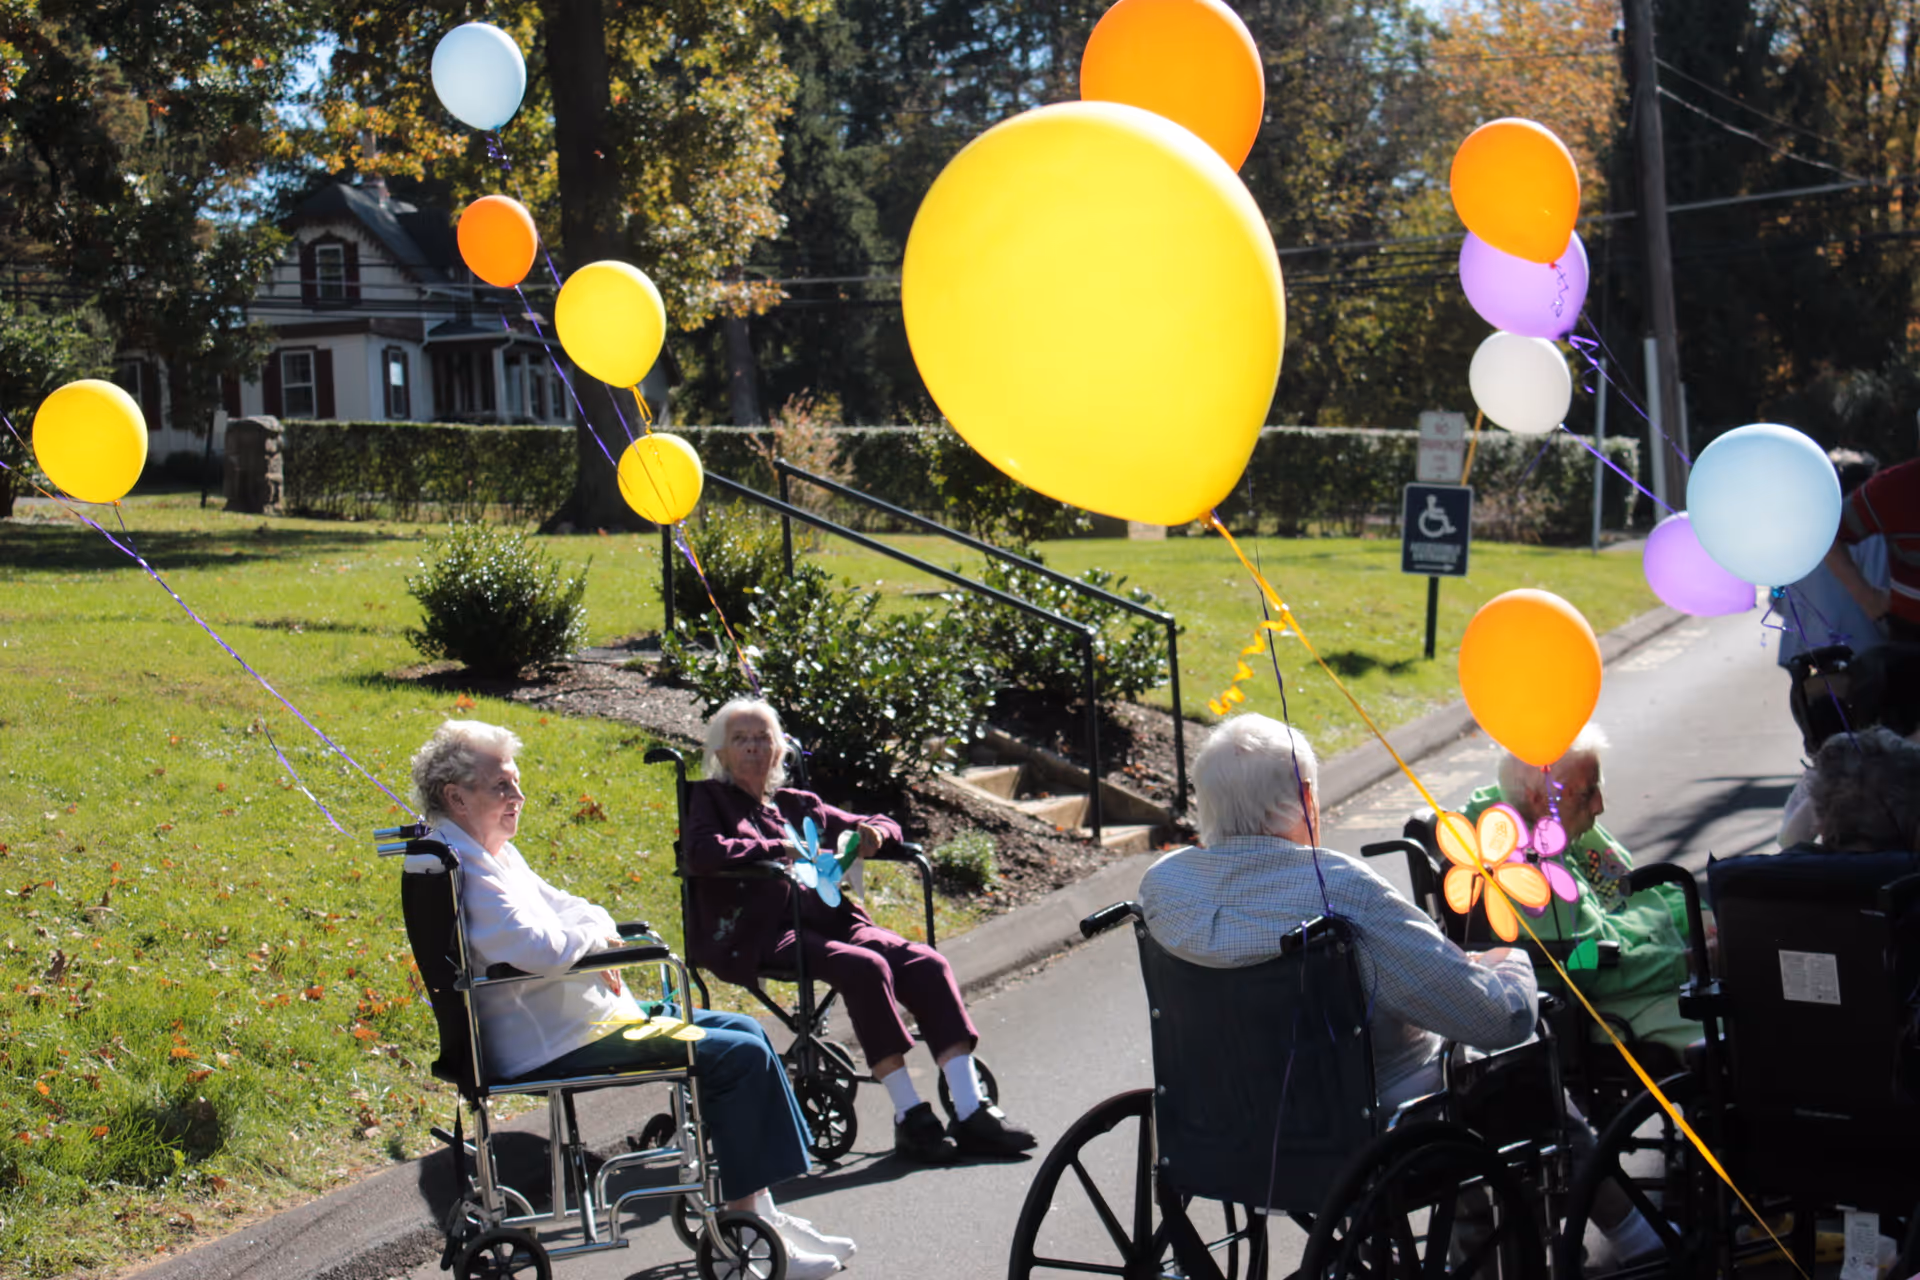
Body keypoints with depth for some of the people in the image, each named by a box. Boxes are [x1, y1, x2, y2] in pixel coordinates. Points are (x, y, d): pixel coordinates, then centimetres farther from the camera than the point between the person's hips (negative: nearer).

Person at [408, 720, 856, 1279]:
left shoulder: (493, 852, 13)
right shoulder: (457, 867, -21)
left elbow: (557, 905, 21)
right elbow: (541, 948, -32)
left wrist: (596, 929, -3)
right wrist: (596, 934, -11)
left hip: (584, 1017, 12)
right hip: (554, 1045, -12)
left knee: (743, 1032, 13)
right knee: (740, 1056, -14)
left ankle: (756, 1208, 15)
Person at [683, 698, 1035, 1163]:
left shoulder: (798, 805, 27)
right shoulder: (710, 798, 12)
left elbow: (885, 827, 31)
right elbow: (700, 853, -11)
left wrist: (874, 831, 6)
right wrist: (780, 849, -12)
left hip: (826, 919, 6)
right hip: (760, 933, -6)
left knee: (927, 963, -19)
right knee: (865, 967, -33)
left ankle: (971, 1113, -24)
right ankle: (910, 1117, -28)